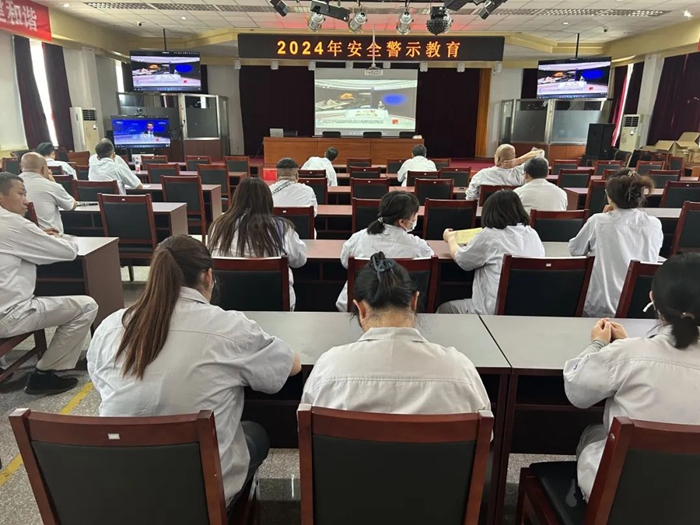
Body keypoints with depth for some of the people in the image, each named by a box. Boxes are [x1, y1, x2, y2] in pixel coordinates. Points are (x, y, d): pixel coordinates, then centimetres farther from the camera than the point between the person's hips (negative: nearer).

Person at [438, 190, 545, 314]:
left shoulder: (489, 236, -12)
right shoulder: (533, 235, 4)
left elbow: (460, 259, 3)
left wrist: (451, 239, 25)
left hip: (494, 312, -7)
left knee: (443, 309, 19)